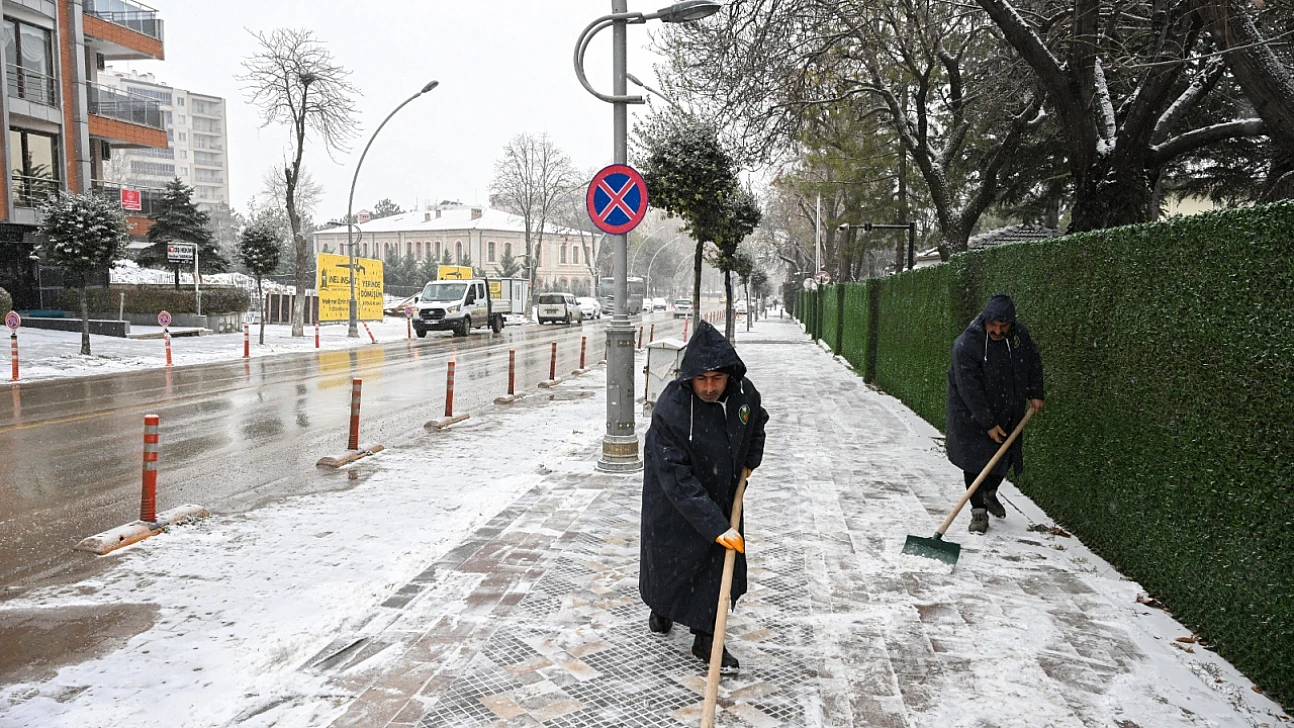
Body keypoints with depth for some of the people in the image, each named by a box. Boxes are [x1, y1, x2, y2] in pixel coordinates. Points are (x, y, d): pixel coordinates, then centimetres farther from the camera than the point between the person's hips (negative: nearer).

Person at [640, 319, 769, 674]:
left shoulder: (744, 393, -16)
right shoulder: (670, 408, -34)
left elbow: (756, 425, 12)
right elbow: (677, 478, -33)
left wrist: (749, 461, 6)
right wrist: (716, 526, -34)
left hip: (723, 494, 4)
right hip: (674, 500, -4)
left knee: (722, 561, 5)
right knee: (669, 556, 15)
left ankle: (706, 638, 21)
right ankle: (661, 608, 47)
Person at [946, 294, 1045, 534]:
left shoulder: (1020, 334, -8)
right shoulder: (966, 345, -28)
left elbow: (1034, 362, 13)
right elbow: (970, 391, -26)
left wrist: (1034, 394, 7)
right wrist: (988, 424, -23)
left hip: (1008, 412, 6)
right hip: (972, 414, -5)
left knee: (1005, 456, 14)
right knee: (976, 461, -5)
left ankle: (990, 494, 41)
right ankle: (979, 511, 7)